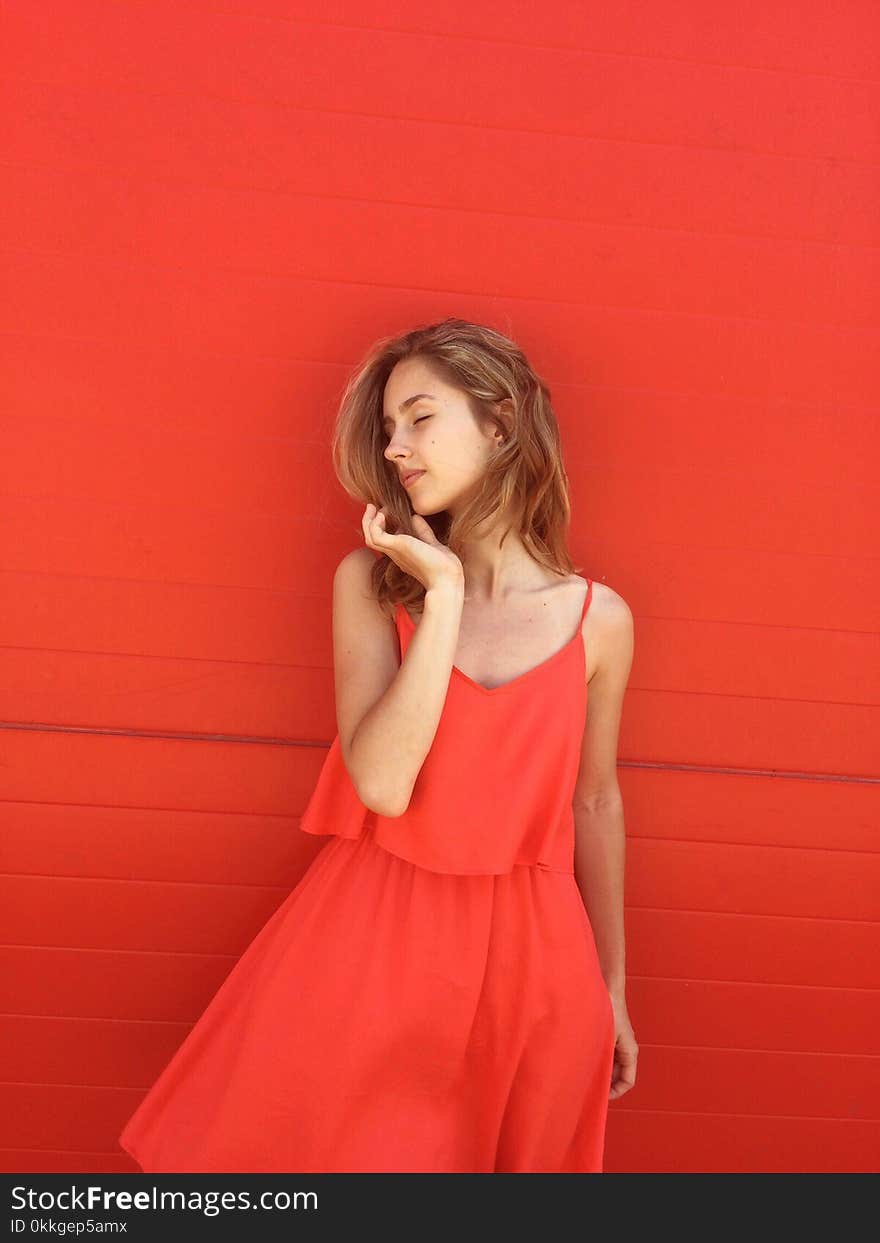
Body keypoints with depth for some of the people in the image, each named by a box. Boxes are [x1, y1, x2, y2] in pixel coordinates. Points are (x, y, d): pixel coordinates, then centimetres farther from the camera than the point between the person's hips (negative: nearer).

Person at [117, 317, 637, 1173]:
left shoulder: (598, 620, -3)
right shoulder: (370, 581, -5)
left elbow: (596, 805, 7)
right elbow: (381, 784, -16)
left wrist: (611, 991, 14)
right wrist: (444, 595, -19)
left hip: (525, 955, 1)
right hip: (369, 942, 0)